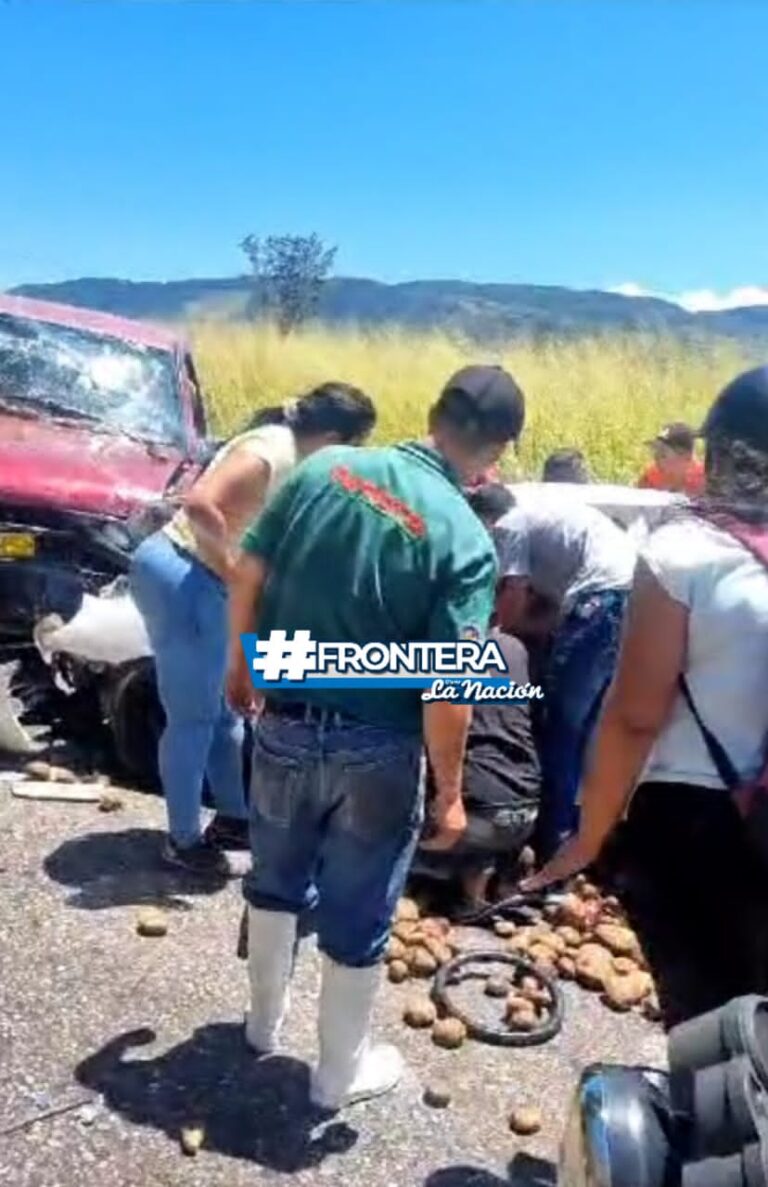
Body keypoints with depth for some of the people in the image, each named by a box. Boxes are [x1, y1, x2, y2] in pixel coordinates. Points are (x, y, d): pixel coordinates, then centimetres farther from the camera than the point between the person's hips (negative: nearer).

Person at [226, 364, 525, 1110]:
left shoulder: (324, 468, -6)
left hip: (285, 721, 5)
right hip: (374, 748, -4)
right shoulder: (466, 541, -18)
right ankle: (340, 1072, 37)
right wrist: (449, 791, -8)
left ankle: (263, 1022, 49)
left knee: (276, 879, 26)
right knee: (358, 917, 16)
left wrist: (241, 666, 15)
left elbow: (247, 576, -1)